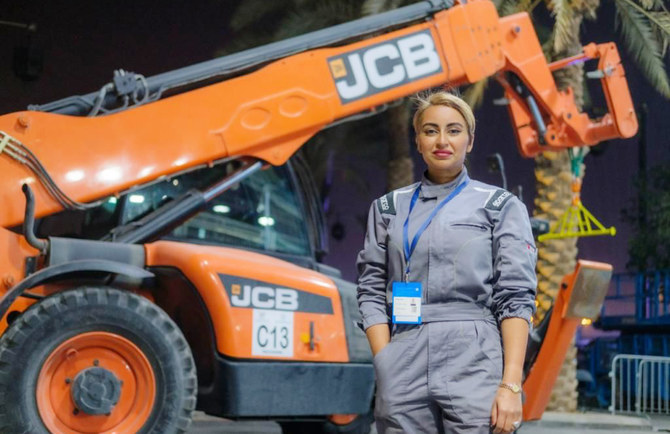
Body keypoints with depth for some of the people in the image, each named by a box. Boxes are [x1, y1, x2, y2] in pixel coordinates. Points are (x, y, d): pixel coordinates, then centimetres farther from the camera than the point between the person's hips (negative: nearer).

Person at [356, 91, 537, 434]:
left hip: (475, 366, -2)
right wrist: (386, 367, -3)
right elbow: (372, 292, 10)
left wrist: (511, 384, -11)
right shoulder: (388, 208, 13)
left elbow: (516, 298, -2)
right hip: (404, 373, 2)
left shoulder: (501, 207, 6)